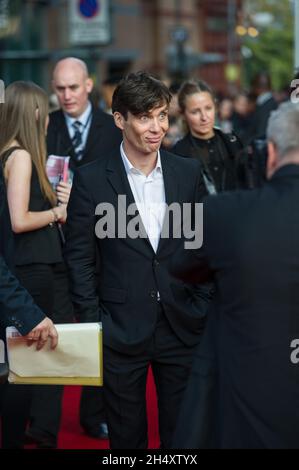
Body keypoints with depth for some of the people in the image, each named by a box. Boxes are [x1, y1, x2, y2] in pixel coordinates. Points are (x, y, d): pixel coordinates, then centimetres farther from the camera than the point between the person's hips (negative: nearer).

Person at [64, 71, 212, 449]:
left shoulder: (188, 173, 3)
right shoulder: (91, 179, -5)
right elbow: (79, 258, -2)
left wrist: (203, 311, 4)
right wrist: (92, 325, -5)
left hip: (182, 329, 2)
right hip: (120, 332, -2)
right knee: (127, 436, 11)